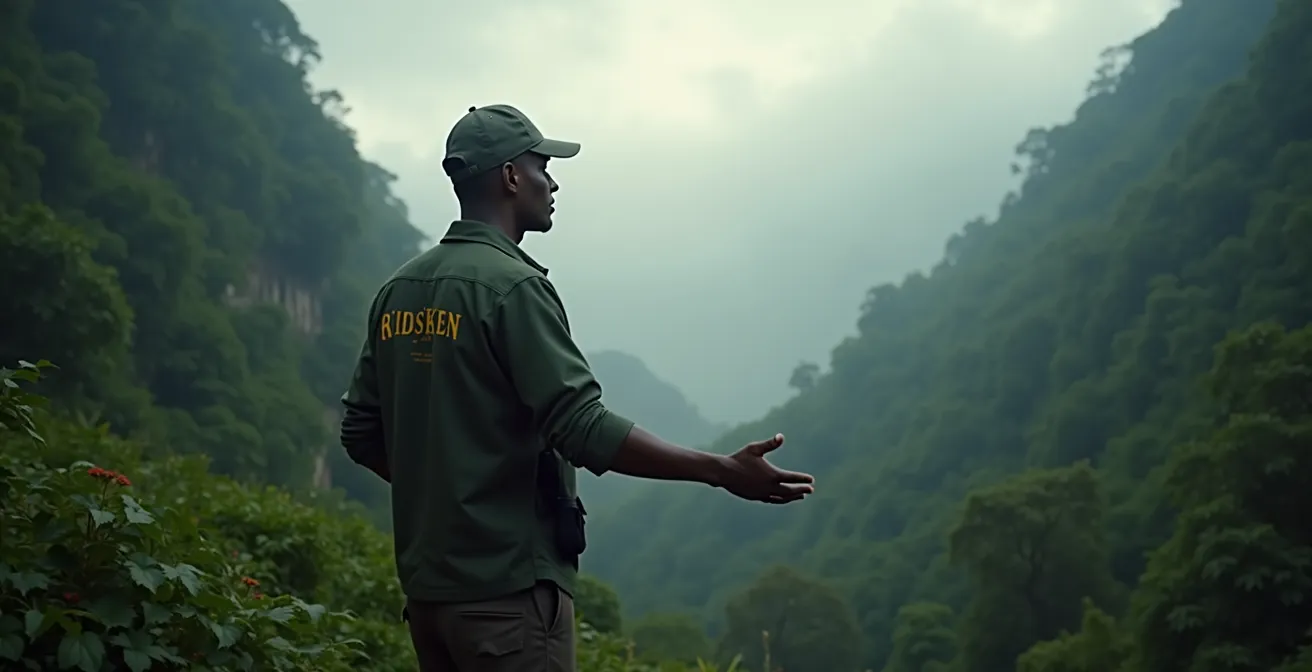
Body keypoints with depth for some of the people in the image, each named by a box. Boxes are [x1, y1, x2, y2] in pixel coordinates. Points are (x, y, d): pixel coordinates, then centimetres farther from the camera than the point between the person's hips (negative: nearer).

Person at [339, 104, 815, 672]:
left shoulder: (398, 291, 9)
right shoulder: (512, 285, -14)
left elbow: (361, 433, 13)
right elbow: (585, 429, -21)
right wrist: (722, 471, -18)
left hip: (426, 584, 8)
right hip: (506, 588, -8)